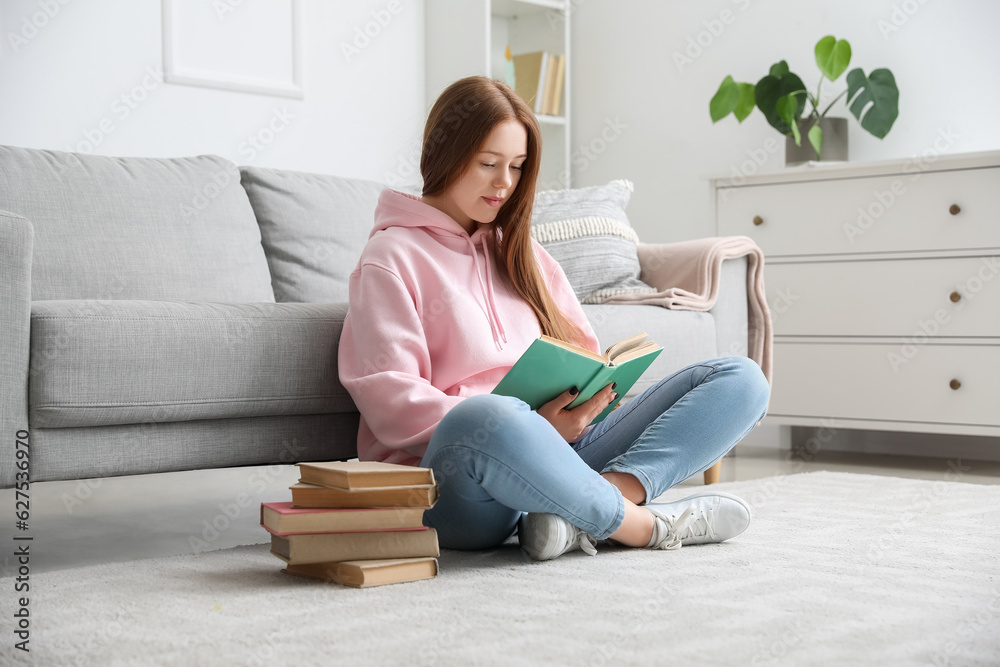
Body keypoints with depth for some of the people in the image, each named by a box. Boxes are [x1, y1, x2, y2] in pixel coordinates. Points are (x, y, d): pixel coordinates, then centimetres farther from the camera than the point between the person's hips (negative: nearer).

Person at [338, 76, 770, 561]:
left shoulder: (521, 252, 26)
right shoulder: (392, 257, 5)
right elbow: (390, 400, -8)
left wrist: (586, 397, -5)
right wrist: (534, 427, -19)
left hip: (556, 452, 7)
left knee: (740, 379, -7)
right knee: (485, 418, -44)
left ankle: (607, 494, -31)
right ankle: (641, 524, -21)